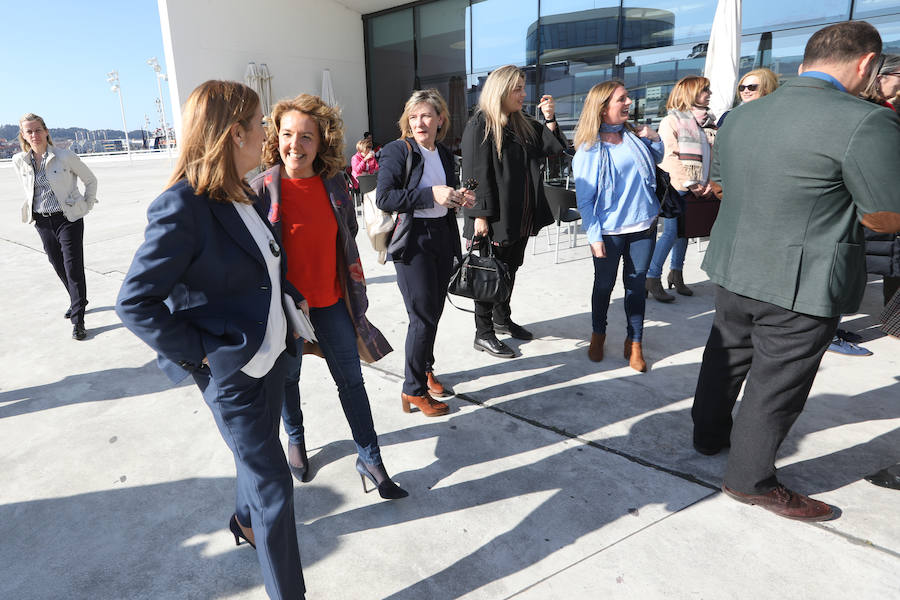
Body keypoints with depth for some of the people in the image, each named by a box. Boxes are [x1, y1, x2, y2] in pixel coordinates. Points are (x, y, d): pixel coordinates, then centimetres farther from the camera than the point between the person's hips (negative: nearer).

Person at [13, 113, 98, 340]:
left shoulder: (65, 157, -11)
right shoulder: (19, 161, 1)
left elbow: (90, 180, 1)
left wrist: (87, 205, 1)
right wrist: (35, 207, 15)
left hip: (68, 219, -5)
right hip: (42, 221, 5)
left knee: (73, 268, -6)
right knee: (59, 267, 15)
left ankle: (78, 319, 0)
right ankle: (78, 301, 36)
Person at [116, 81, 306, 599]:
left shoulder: (246, 196, 3)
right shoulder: (183, 208, -22)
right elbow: (135, 303, -20)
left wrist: (287, 318, 9)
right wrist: (201, 355, -18)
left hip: (271, 355, 8)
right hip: (233, 372, -8)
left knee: (258, 455, 27)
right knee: (273, 485, 3)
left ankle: (247, 522, 54)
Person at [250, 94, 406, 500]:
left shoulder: (334, 184, -2)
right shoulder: (261, 189, -13)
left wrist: (355, 290, 11)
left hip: (330, 302, 3)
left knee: (351, 378, 8)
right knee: (288, 377, 17)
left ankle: (369, 458, 22)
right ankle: (295, 439, 44)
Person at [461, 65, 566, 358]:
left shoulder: (523, 124, 13)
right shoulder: (480, 125, -11)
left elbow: (550, 148, 13)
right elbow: (476, 173, -17)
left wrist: (550, 119, -2)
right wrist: (480, 215, -22)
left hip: (521, 217, 8)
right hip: (494, 220, -8)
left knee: (510, 270, 18)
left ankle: (502, 319, 36)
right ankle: (483, 334, 13)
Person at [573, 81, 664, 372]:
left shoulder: (633, 136, 6)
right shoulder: (589, 149, -9)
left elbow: (656, 160, 25)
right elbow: (584, 198, -9)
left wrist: (655, 139, 4)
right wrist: (595, 236, -13)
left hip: (644, 226, 4)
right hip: (610, 231, -4)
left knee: (636, 285, 9)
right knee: (604, 285, 11)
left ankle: (634, 344, 22)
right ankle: (598, 335, 33)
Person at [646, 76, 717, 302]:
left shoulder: (708, 123, 16)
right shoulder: (672, 121, -5)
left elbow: (712, 155, 14)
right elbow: (671, 157, -12)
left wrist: (710, 183, -1)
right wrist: (690, 185, -15)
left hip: (698, 190, 7)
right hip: (677, 188, -6)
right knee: (671, 232, -9)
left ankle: (676, 273, 25)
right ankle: (652, 278, 1)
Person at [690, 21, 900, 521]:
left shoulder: (739, 117, 4)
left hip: (733, 267, 7)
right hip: (802, 282, -7)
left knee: (726, 356, 22)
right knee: (776, 383, 7)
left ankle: (709, 434, 41)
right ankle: (751, 479, 22)